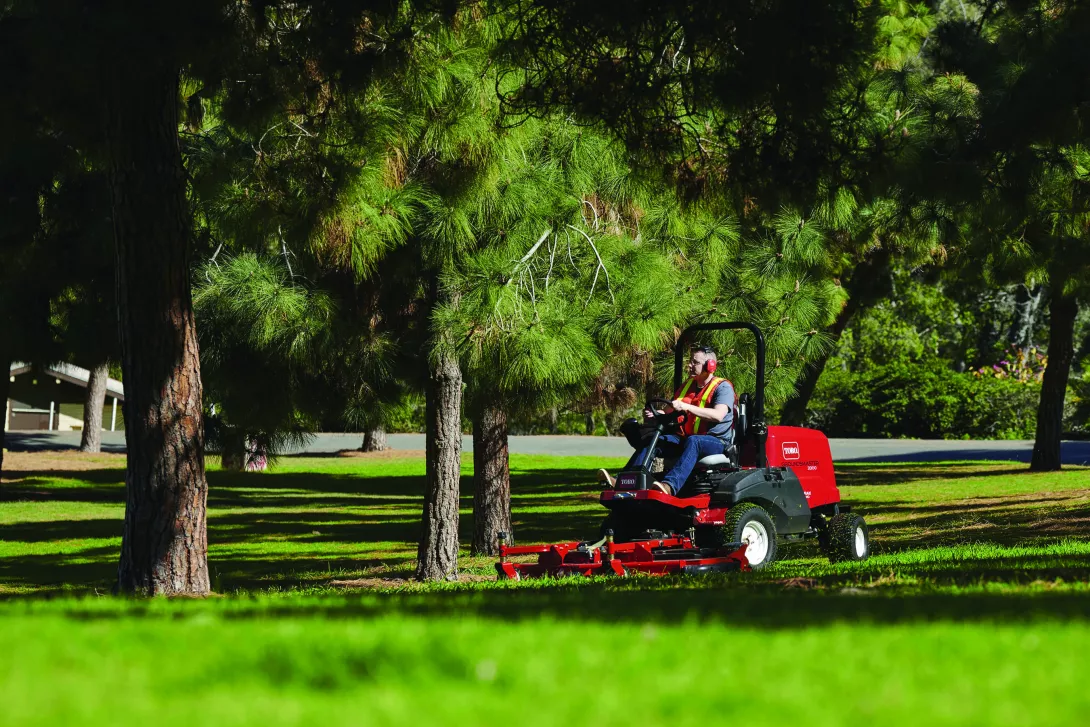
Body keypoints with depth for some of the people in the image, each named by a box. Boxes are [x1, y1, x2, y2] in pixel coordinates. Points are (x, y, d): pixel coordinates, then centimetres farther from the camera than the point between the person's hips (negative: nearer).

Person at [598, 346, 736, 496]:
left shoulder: (722, 387, -5)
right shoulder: (688, 386, 19)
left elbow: (718, 415, -24)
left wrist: (686, 407, -32)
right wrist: (654, 414, -2)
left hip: (717, 442, -8)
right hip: (686, 438, 8)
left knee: (693, 441, -40)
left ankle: (670, 486, -61)